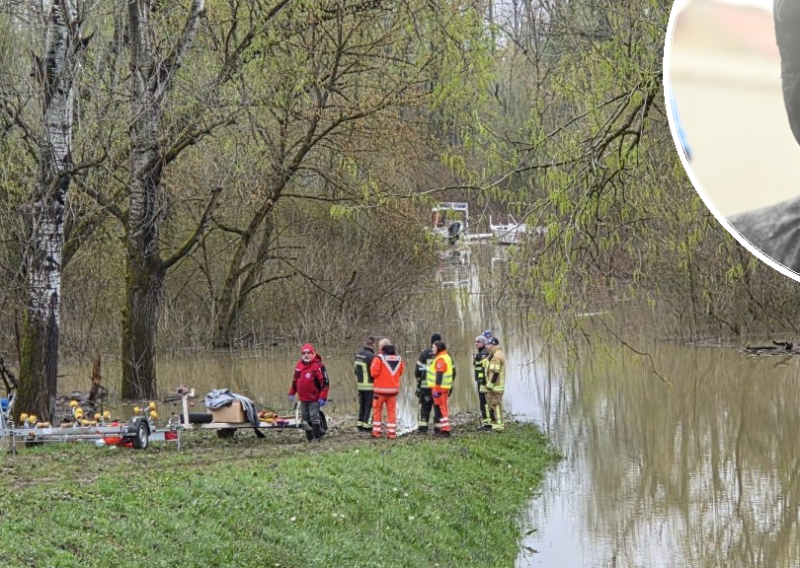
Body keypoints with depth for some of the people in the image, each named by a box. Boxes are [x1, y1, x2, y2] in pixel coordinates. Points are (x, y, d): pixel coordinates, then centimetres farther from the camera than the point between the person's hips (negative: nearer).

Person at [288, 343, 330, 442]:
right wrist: (291, 393, 21)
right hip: (303, 398, 7)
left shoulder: (318, 366, -14)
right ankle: (309, 437, 20)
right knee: (305, 418, 11)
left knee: (314, 417, -7)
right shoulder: (299, 365, 8)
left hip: (314, 398, -7)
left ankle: (316, 437, 0)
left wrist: (323, 397, -20)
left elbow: (325, 382, -16)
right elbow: (295, 380, 22)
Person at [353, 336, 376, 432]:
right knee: (370, 406, -1)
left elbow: (355, 369, 16)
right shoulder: (371, 356, -19)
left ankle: (360, 424, 20)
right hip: (370, 386, -8)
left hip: (360, 385, 8)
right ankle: (367, 426, -1)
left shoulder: (358, 355, 7)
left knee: (362, 405, 16)